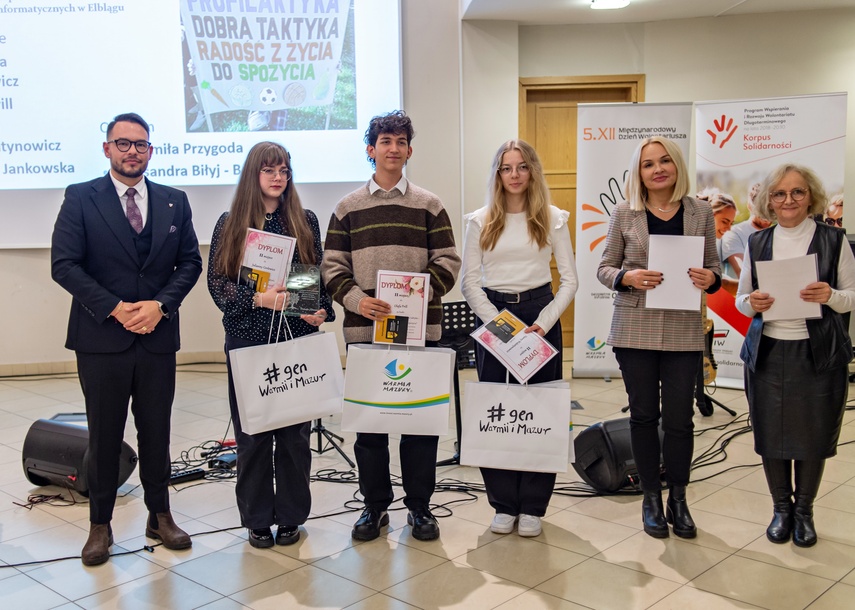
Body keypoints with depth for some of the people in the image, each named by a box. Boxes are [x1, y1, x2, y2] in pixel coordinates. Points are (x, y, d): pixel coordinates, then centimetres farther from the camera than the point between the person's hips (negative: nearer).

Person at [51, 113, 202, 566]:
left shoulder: (174, 202, 8)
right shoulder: (80, 198, 0)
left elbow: (190, 262, 6)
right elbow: (64, 265, -7)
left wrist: (160, 304, -10)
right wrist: (115, 308, -15)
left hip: (158, 337, 2)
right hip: (102, 338, -2)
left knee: (156, 431, 11)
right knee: (104, 435, 8)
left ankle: (160, 516, 25)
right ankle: (100, 525, 21)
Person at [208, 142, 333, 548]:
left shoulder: (305, 221, 8)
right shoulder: (230, 224, 4)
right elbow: (217, 282, -1)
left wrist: (323, 311, -8)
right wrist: (256, 298, -17)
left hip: (297, 339, 1)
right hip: (247, 341, -1)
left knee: (295, 432, 5)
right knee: (252, 433, 4)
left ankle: (291, 516, 19)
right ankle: (257, 519, 19)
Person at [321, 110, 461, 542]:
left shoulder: (428, 205, 8)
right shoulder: (348, 208, 9)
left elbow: (447, 262, 3)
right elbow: (332, 267, 4)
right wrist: (356, 299, -14)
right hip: (364, 328, 1)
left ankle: (419, 506, 19)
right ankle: (375, 505, 21)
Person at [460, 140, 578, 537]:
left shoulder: (553, 219, 4)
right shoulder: (480, 221, 5)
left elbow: (570, 279, 2)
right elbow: (469, 281, 2)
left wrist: (543, 323, -10)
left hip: (540, 314, 0)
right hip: (492, 316, 1)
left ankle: (532, 506, 12)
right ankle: (503, 504, 13)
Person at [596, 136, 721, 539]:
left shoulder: (701, 213, 5)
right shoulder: (624, 214, 2)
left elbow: (714, 268, 10)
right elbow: (604, 268, 4)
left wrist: (709, 278, -12)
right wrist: (627, 277, -16)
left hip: (684, 329, 1)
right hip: (635, 328, 0)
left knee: (679, 417, 4)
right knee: (643, 414, 8)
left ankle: (678, 499, 21)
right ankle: (651, 499, 23)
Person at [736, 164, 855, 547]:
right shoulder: (757, 243, 8)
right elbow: (740, 298, 13)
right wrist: (751, 302, -9)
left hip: (819, 354, -2)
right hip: (767, 353, 2)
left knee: (813, 435, 5)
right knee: (771, 434, 6)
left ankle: (804, 511, 25)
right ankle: (781, 508, 27)